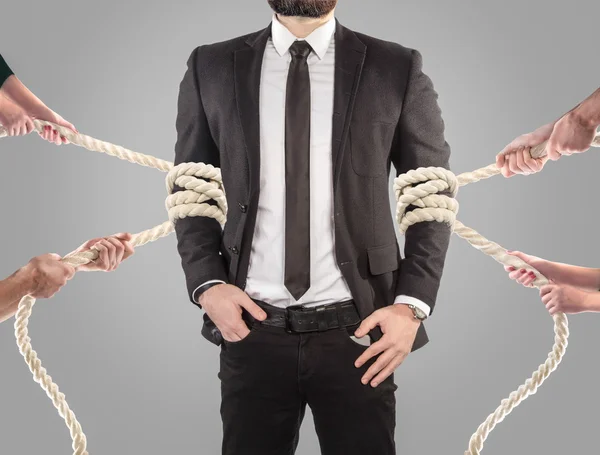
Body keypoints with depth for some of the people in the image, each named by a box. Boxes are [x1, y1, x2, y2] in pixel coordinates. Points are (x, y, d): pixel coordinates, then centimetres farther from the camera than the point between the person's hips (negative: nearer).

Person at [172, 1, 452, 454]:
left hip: (357, 330, -1)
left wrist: (412, 305, -7)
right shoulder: (211, 67, 4)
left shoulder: (397, 69, 0)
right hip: (253, 329, 1)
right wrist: (206, 284, -4)